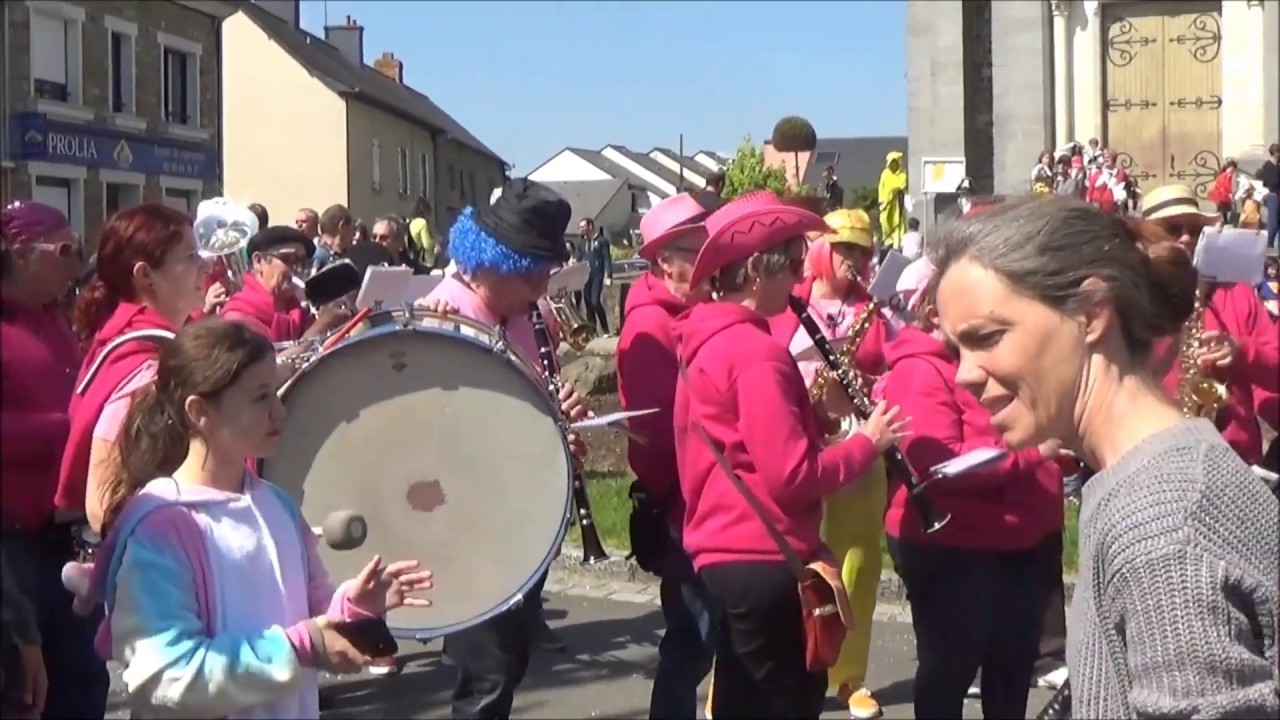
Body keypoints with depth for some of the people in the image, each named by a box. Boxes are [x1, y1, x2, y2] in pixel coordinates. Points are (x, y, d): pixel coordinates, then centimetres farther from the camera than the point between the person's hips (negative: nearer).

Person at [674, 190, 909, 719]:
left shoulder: (709, 340, 10)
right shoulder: (756, 351, -18)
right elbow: (791, 475, -23)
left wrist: (812, 408, 6)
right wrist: (868, 441, -10)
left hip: (724, 550, 9)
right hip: (763, 558, -9)